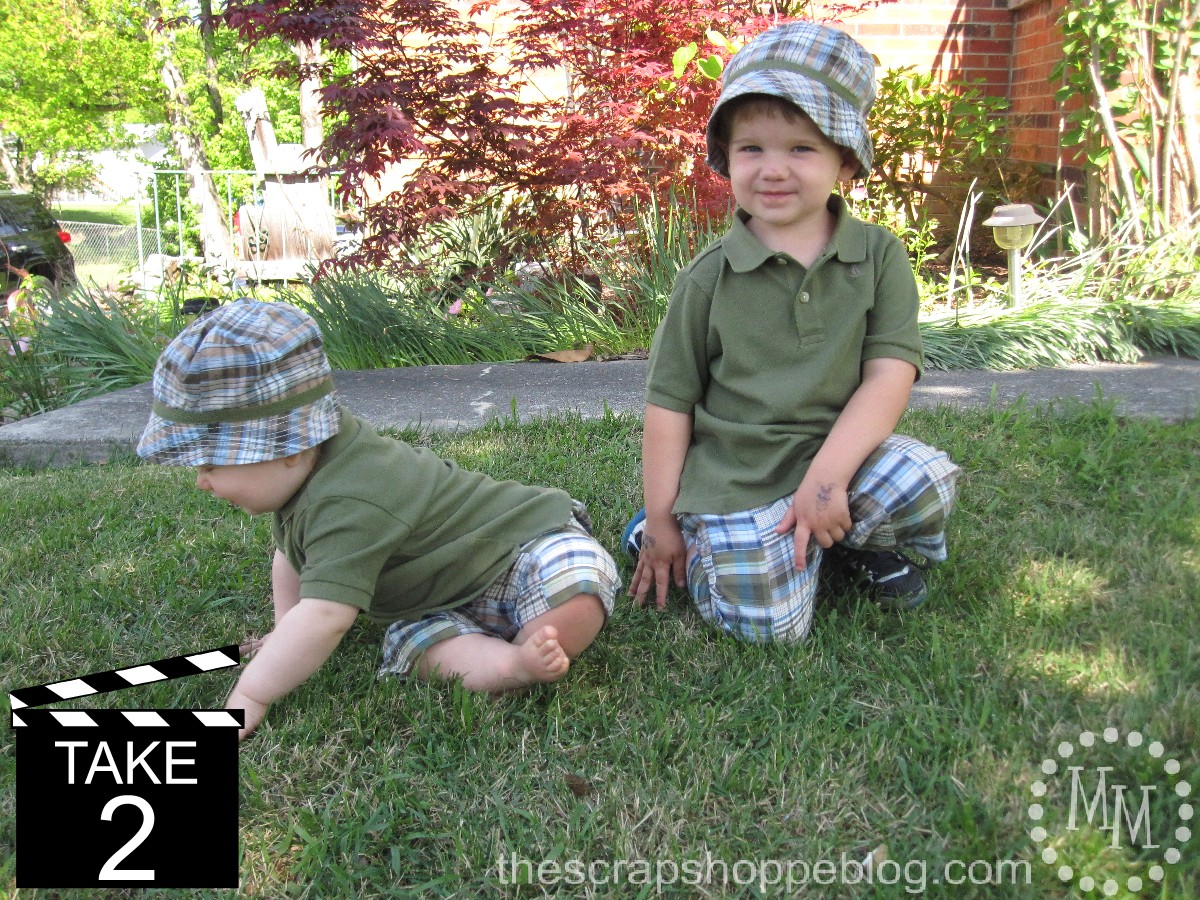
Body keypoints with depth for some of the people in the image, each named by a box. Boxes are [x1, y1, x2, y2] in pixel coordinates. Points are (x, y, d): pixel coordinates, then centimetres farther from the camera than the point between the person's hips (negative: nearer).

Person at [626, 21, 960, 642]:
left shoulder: (879, 256, -2)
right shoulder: (708, 279, -5)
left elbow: (890, 374, -10)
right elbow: (670, 405, 0)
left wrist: (827, 474, -22)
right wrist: (661, 522, 1)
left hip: (841, 452, 2)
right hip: (735, 480, -2)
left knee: (929, 484, -25)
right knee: (770, 628, -12)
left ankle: (847, 542, 9)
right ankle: (694, 531, 18)